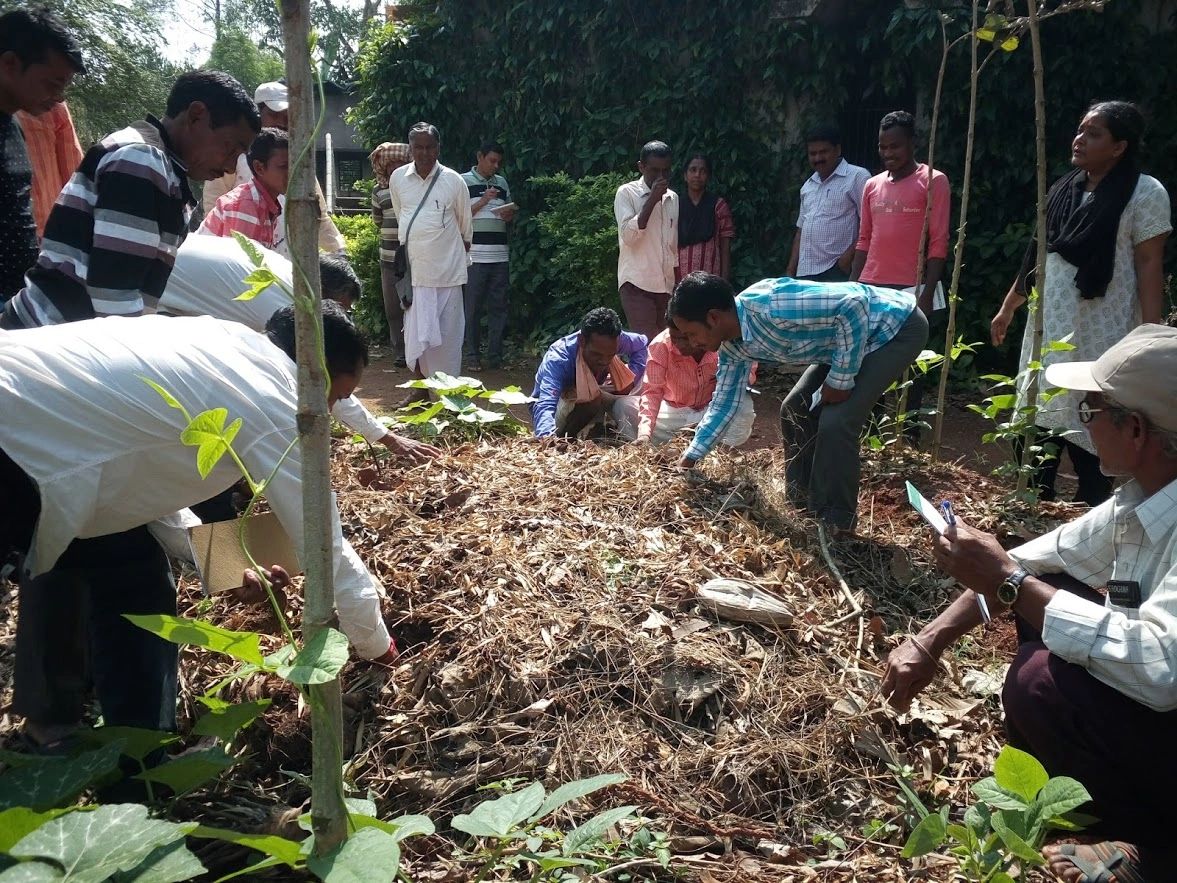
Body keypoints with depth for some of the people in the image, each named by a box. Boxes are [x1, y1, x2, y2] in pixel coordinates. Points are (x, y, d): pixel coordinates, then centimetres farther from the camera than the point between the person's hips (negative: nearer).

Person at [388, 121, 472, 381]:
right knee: (416, 333, 7)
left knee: (447, 333, 2)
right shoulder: (397, 178, 3)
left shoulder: (454, 180, -4)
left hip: (447, 270, -2)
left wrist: (461, 249, 19)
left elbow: (465, 224, 9)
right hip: (413, 269, 2)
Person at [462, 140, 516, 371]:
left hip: (500, 254, 4)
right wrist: (483, 201, -11)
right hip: (475, 254, -4)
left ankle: (495, 356, 11)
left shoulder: (502, 182, 17)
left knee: (498, 307, 5)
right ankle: (471, 355, 7)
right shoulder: (464, 181, 3)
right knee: (473, 306, 0)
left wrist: (509, 216, 1)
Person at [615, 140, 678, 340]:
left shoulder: (673, 198, 14)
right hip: (637, 284, -5)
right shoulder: (627, 193, -2)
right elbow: (628, 235, -15)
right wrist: (652, 200, -15)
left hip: (667, 285, 5)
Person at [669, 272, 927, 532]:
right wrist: (689, 458, 12)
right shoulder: (732, 345, -4)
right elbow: (724, 402, 8)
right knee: (795, 410, 10)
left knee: (835, 423, -17)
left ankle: (833, 526, 1)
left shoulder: (769, 305, -33)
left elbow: (854, 303, -33)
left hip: (898, 326, -9)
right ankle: (803, 507, 25)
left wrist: (841, 379, -25)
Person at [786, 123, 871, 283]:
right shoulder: (808, 185, 20)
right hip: (805, 272, 6)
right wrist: (790, 271, 15)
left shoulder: (857, 177, -1)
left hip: (837, 272, -6)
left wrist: (849, 255, -16)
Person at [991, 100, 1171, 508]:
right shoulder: (1064, 188, 12)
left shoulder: (1144, 193, -6)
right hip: (1050, 328, 6)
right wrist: (1008, 308, 18)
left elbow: (1150, 267, -10)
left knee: (1090, 431, -2)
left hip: (1099, 335, -6)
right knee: (1038, 421, 9)